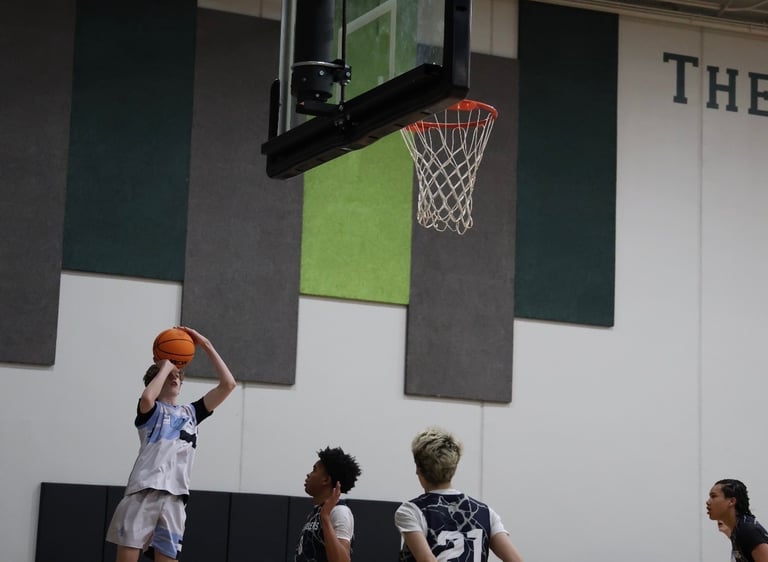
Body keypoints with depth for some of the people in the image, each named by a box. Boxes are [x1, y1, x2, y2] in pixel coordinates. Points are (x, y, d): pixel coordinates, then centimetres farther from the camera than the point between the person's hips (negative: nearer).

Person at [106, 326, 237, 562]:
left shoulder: (191, 412, 23)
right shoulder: (150, 410, 10)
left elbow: (228, 384, 17)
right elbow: (147, 396, -16)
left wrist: (206, 345, 13)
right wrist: (165, 366, 0)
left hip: (175, 497, 4)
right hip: (144, 492, -4)